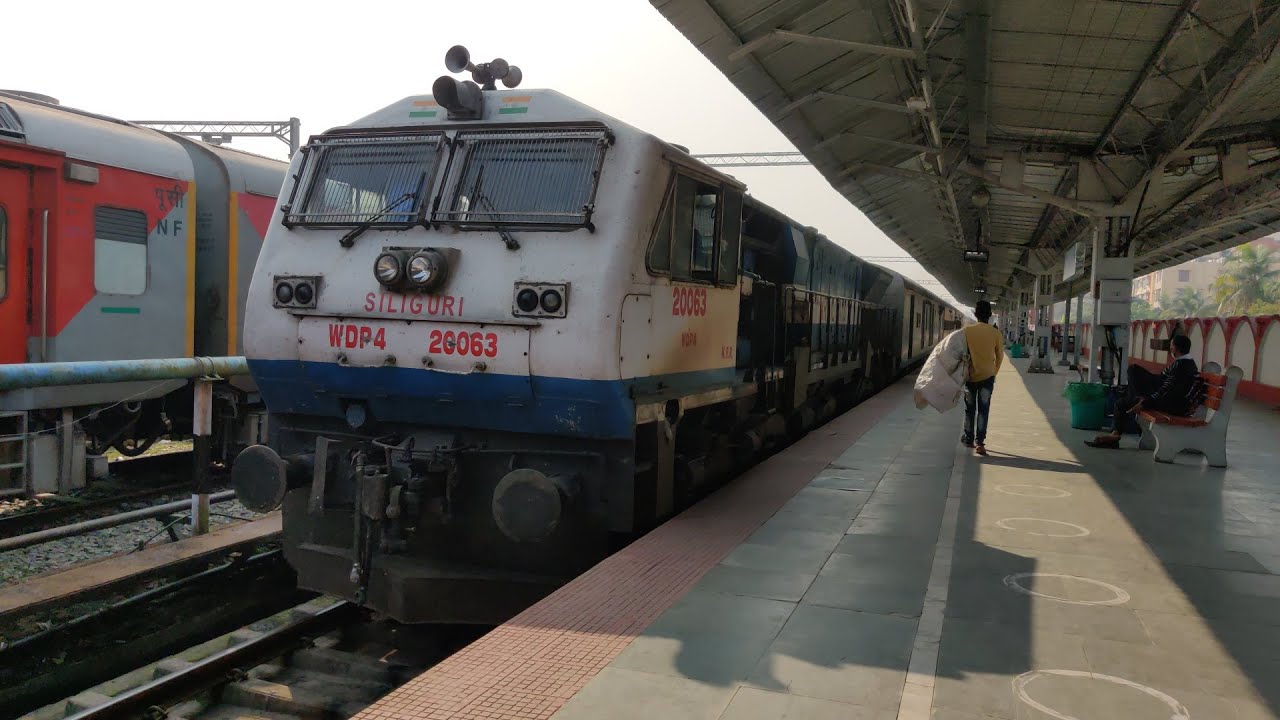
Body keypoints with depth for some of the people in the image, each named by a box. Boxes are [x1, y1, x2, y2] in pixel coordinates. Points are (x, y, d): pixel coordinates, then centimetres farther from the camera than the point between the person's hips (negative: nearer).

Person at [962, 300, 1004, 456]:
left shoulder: (967, 331, -8)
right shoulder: (996, 333, -5)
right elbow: (1000, 356, 4)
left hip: (970, 376, 0)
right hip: (987, 377, 0)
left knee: (970, 409, 14)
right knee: (983, 410, 4)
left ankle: (969, 439, 23)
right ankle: (979, 442, -2)